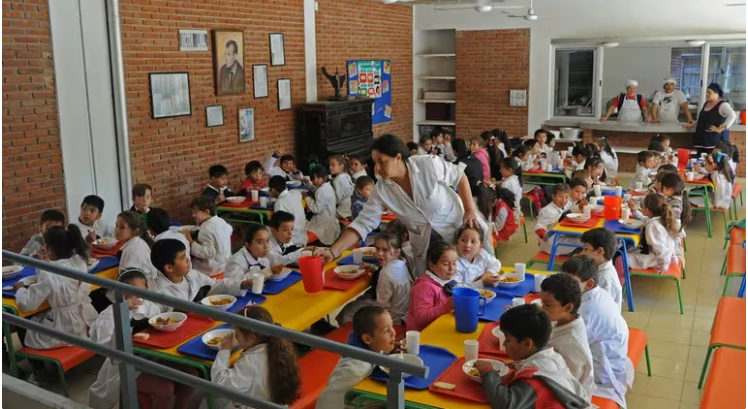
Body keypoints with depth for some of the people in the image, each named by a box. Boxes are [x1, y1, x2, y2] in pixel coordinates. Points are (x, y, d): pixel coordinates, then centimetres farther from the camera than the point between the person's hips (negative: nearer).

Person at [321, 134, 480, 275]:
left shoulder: (428, 165, -23)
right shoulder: (381, 190, -14)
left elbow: (460, 177, -8)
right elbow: (363, 224, -15)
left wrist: (470, 210, -14)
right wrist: (333, 251, -24)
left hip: (458, 228, -2)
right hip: (424, 243, 2)